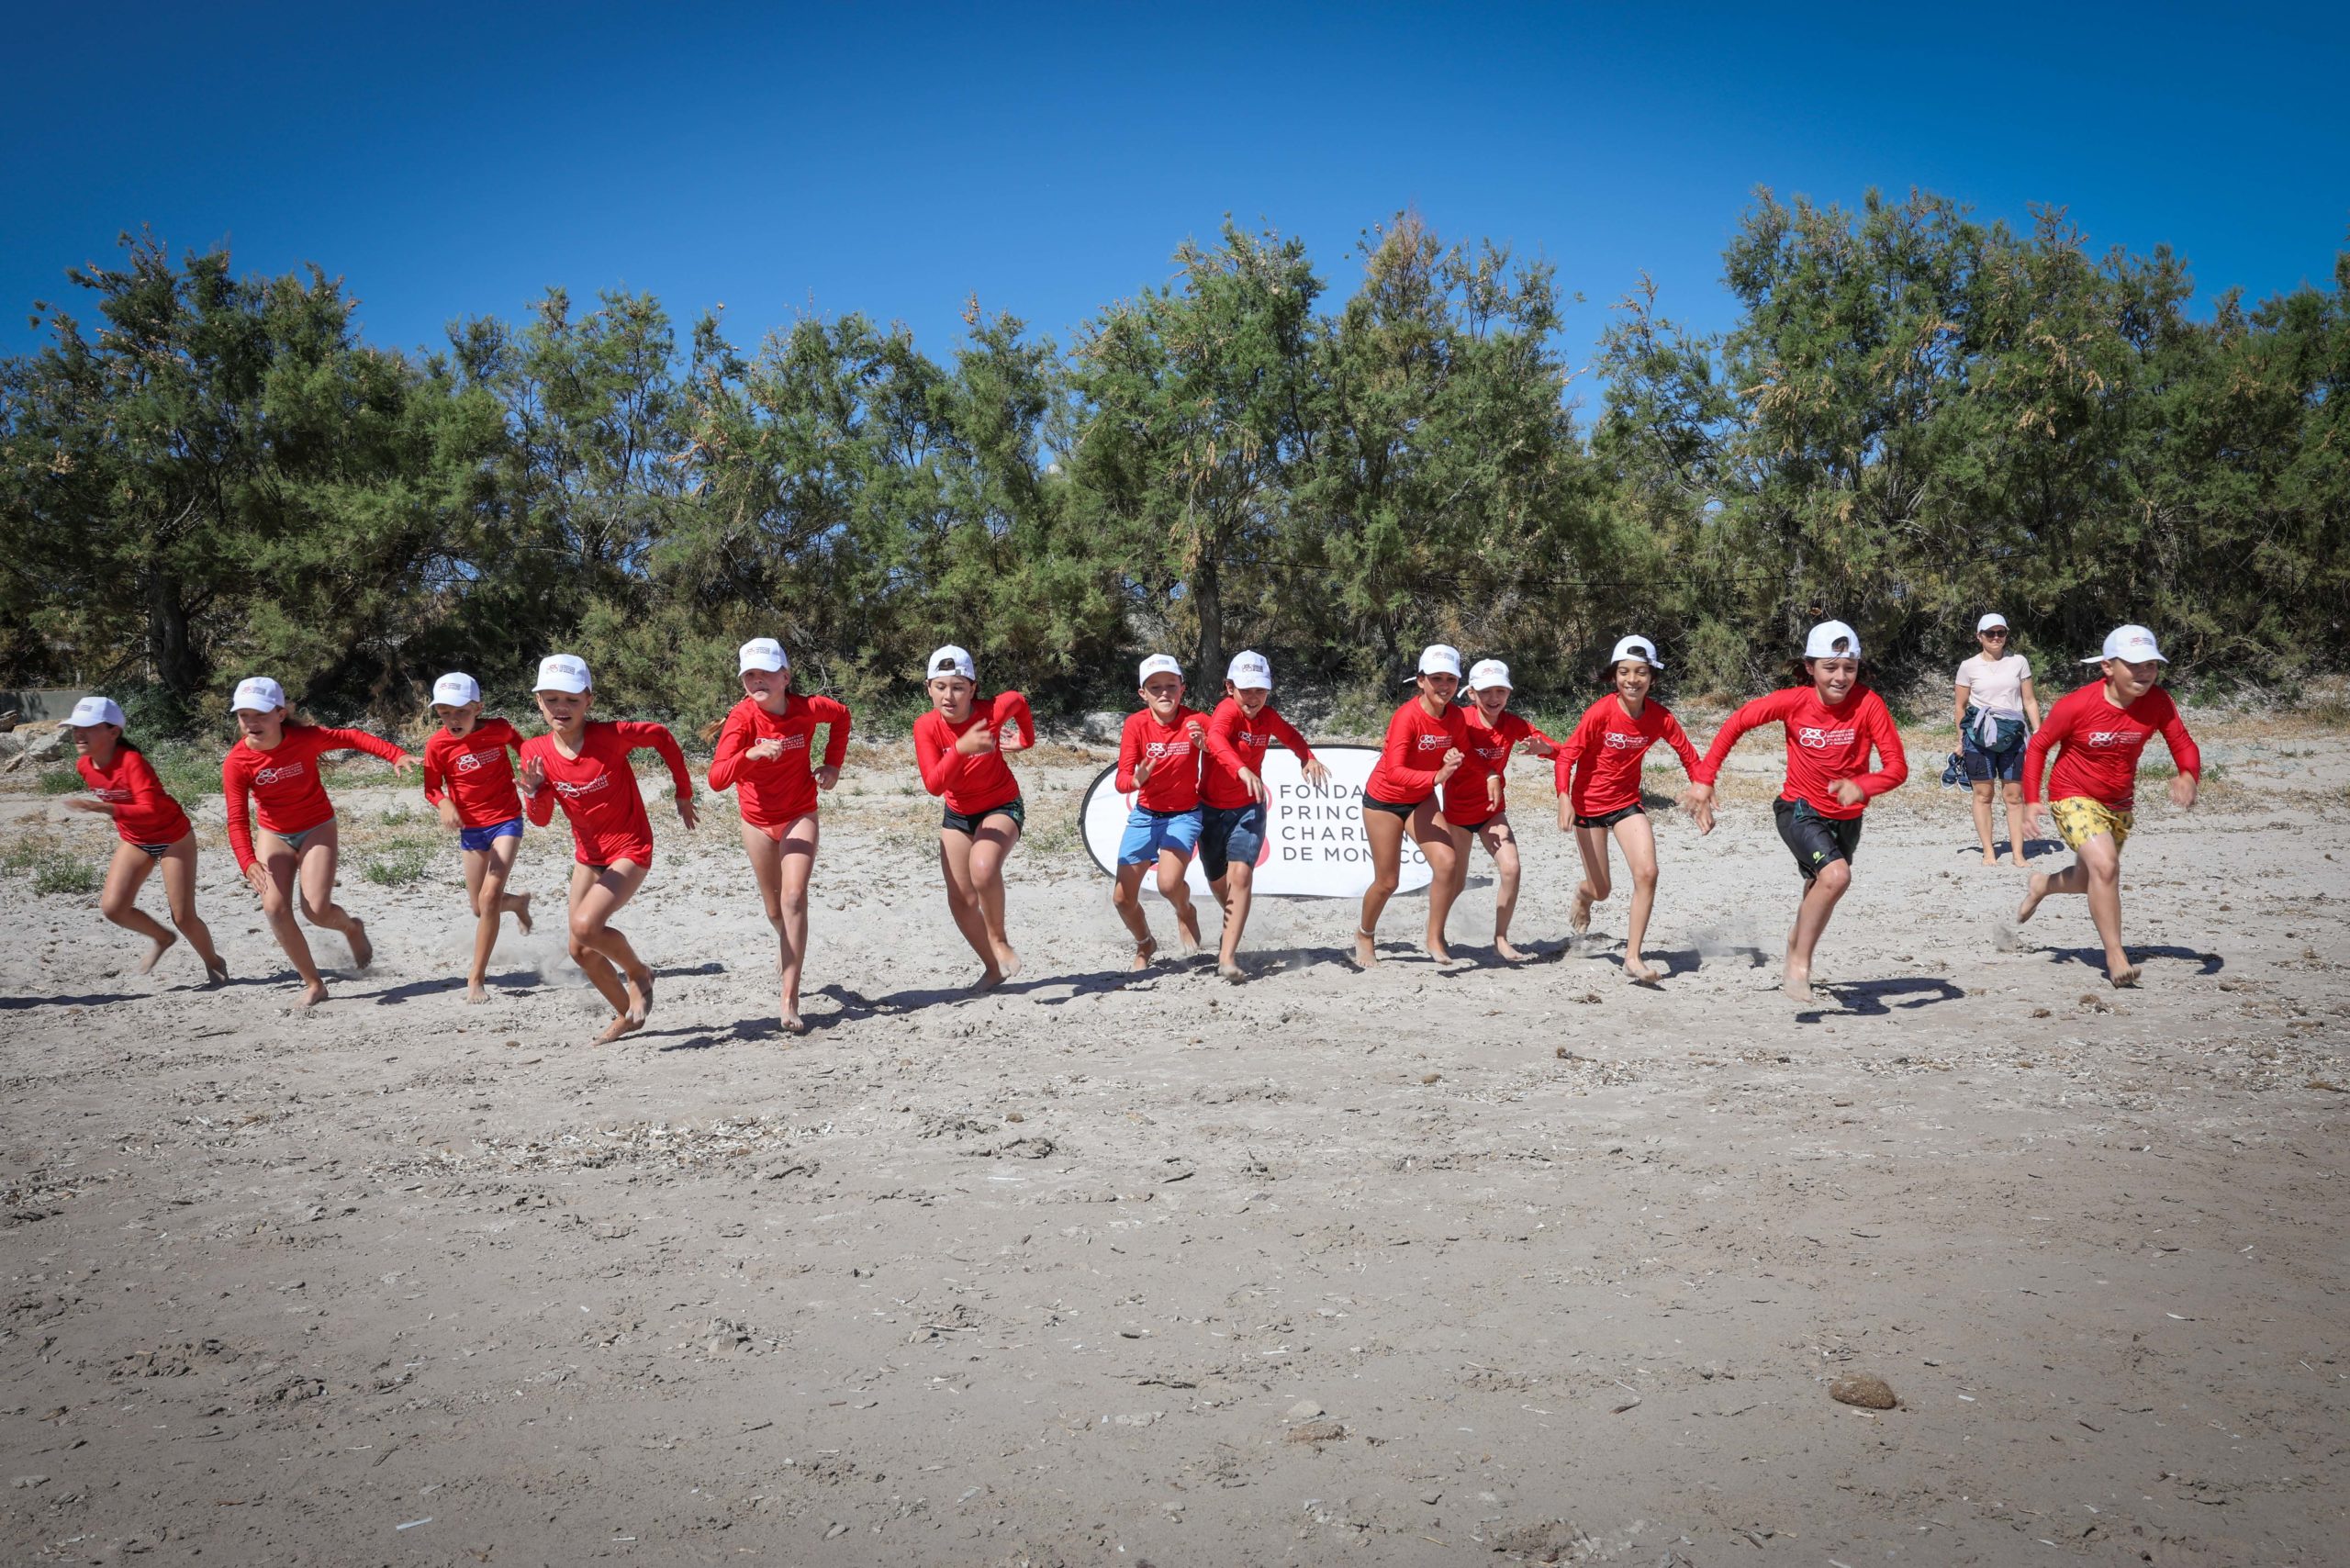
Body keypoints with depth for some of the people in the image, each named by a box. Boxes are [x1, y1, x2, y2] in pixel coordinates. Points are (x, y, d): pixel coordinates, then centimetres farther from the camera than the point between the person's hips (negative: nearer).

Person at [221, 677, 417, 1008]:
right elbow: (237, 819, -22)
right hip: (274, 835, 2)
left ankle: (352, 927, 22)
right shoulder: (236, 763, -19)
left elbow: (351, 738, -8)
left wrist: (396, 755, -24)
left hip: (317, 829, -2)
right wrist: (248, 863, -38)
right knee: (275, 908, -12)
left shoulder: (305, 738, -21)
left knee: (316, 909, -17)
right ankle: (313, 984, 4)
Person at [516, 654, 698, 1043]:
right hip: (588, 853, 6)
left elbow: (661, 737, -5)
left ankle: (638, 973, 3)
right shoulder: (535, 751, -8)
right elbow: (541, 819, -3)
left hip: (630, 849, -6)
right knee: (580, 950, 10)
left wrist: (683, 793, 1)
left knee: (586, 924, -26)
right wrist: (534, 791, -25)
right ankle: (626, 1014, 31)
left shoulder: (610, 735, -22)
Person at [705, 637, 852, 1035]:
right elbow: (717, 778, -29)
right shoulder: (742, 717, -20)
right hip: (758, 821, 1)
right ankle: (785, 941, 55)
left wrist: (832, 764, -1)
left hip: (799, 816, -1)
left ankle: (790, 1003, -17)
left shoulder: (807, 709, -16)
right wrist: (750, 754, -47)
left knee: (794, 897, -17)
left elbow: (841, 715, 9)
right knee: (774, 906, 16)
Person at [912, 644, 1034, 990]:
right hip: (957, 814, 4)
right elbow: (933, 784, -33)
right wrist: (960, 748, -46)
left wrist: (1025, 740, 11)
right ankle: (993, 968, 24)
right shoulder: (926, 727, -20)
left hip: (1001, 806, -3)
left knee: (983, 867, -34)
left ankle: (999, 941, -9)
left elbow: (1019, 701, 1)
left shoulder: (993, 711, -24)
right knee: (960, 899, 2)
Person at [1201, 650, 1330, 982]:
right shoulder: (1227, 710, -20)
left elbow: (1290, 735, 18)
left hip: (1248, 807, 2)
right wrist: (1242, 770, -60)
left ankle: (1227, 956, -20)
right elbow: (1215, 739, -43)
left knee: (1241, 873, -19)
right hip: (1212, 808, -2)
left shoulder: (1267, 716, -4)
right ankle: (1233, 927, 47)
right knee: (1217, 881, 15)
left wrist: (1309, 759, -2)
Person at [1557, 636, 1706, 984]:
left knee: (1647, 873, -17)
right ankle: (1582, 896, 46)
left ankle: (1633, 958, -7)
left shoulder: (1660, 717, -11)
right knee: (1601, 890, 5)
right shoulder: (1601, 712, -21)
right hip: (1590, 803, -3)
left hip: (1627, 802, 3)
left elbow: (1688, 756, 1)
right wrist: (1564, 798, -30)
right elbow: (1567, 754, -17)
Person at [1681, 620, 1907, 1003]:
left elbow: (1897, 766, -22)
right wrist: (1703, 777, -9)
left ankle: (1795, 947, 56)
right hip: (1800, 811, -3)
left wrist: (1862, 787, -43)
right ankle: (1799, 966, -15)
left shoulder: (1868, 704, -19)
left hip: (1846, 818, 3)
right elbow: (1738, 722, -5)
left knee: (1819, 892, 24)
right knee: (1836, 875, -29)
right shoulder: (1794, 701, -18)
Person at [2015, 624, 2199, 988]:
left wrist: (2188, 775, -33)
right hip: (2074, 798, -6)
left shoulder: (2157, 703, -12)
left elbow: (2185, 746, -9)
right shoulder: (2076, 705, -23)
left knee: (2088, 880, 20)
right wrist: (2031, 800, -16)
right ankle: (2115, 957, -17)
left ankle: (2042, 884, 55)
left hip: (2120, 804, 6)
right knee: (2106, 866, -27)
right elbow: (2038, 745, -11)